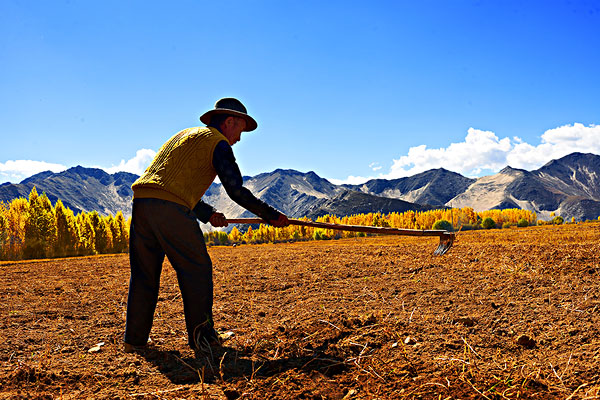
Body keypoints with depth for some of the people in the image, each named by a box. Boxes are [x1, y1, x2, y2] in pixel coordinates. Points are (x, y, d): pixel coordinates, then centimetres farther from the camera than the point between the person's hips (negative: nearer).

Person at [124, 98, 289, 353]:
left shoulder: (185, 135, 30)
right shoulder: (217, 142, 4)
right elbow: (236, 191, -2)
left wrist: (207, 214, 22)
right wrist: (270, 215, 7)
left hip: (141, 201, 8)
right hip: (169, 208, -8)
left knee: (144, 273, 15)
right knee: (197, 269, 4)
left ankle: (135, 339, 22)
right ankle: (201, 337, 10)